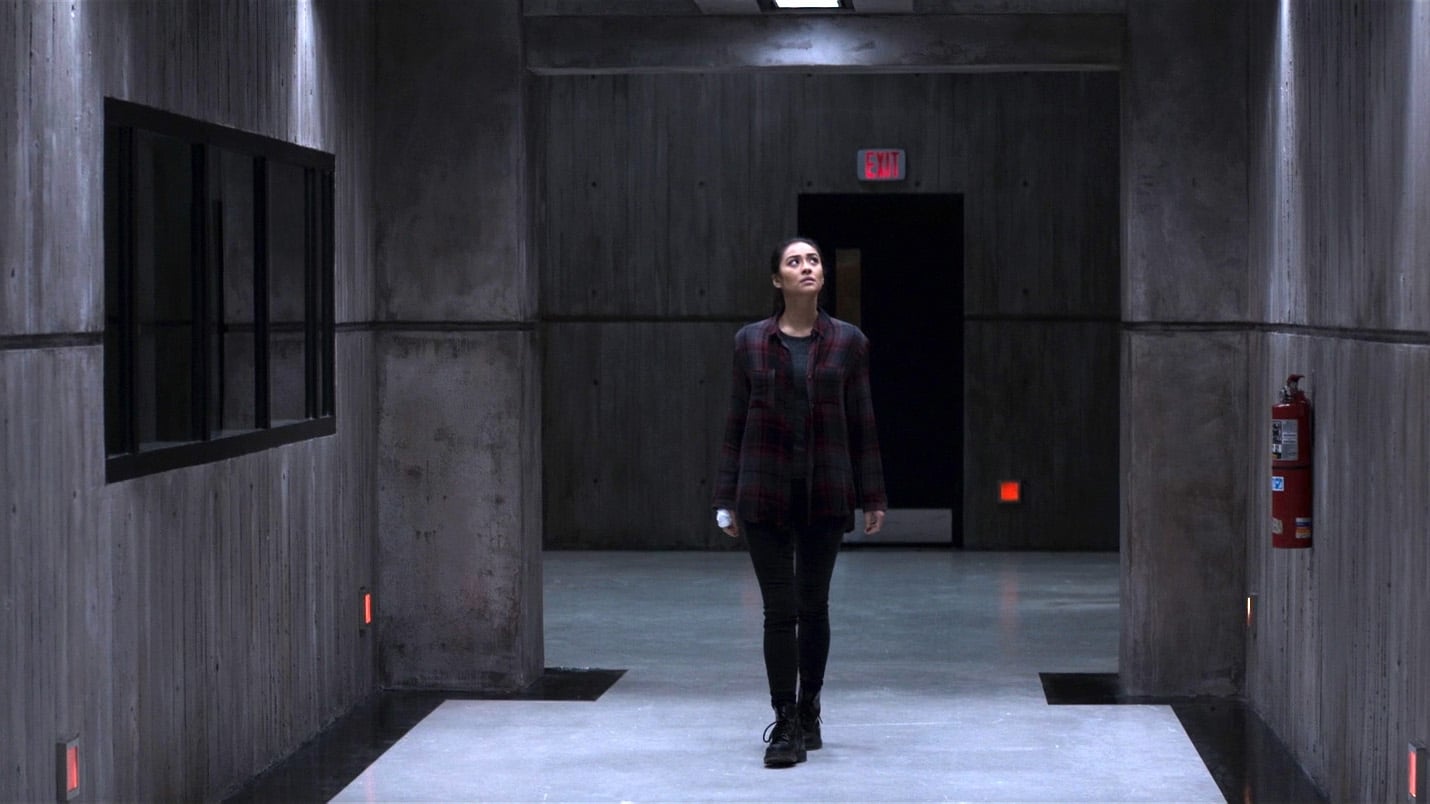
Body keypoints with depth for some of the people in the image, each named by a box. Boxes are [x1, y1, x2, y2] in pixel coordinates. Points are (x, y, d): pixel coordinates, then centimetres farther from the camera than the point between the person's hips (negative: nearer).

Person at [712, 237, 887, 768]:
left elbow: (862, 424, 4)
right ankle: (786, 726, 1)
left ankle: (809, 713, 25)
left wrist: (873, 498, 2)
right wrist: (726, 500, 2)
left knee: (814, 605, 10)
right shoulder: (751, 342, 2)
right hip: (766, 494, -1)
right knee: (779, 610, -4)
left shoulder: (848, 342, 2)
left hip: (826, 493, 1)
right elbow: (736, 423, 4)